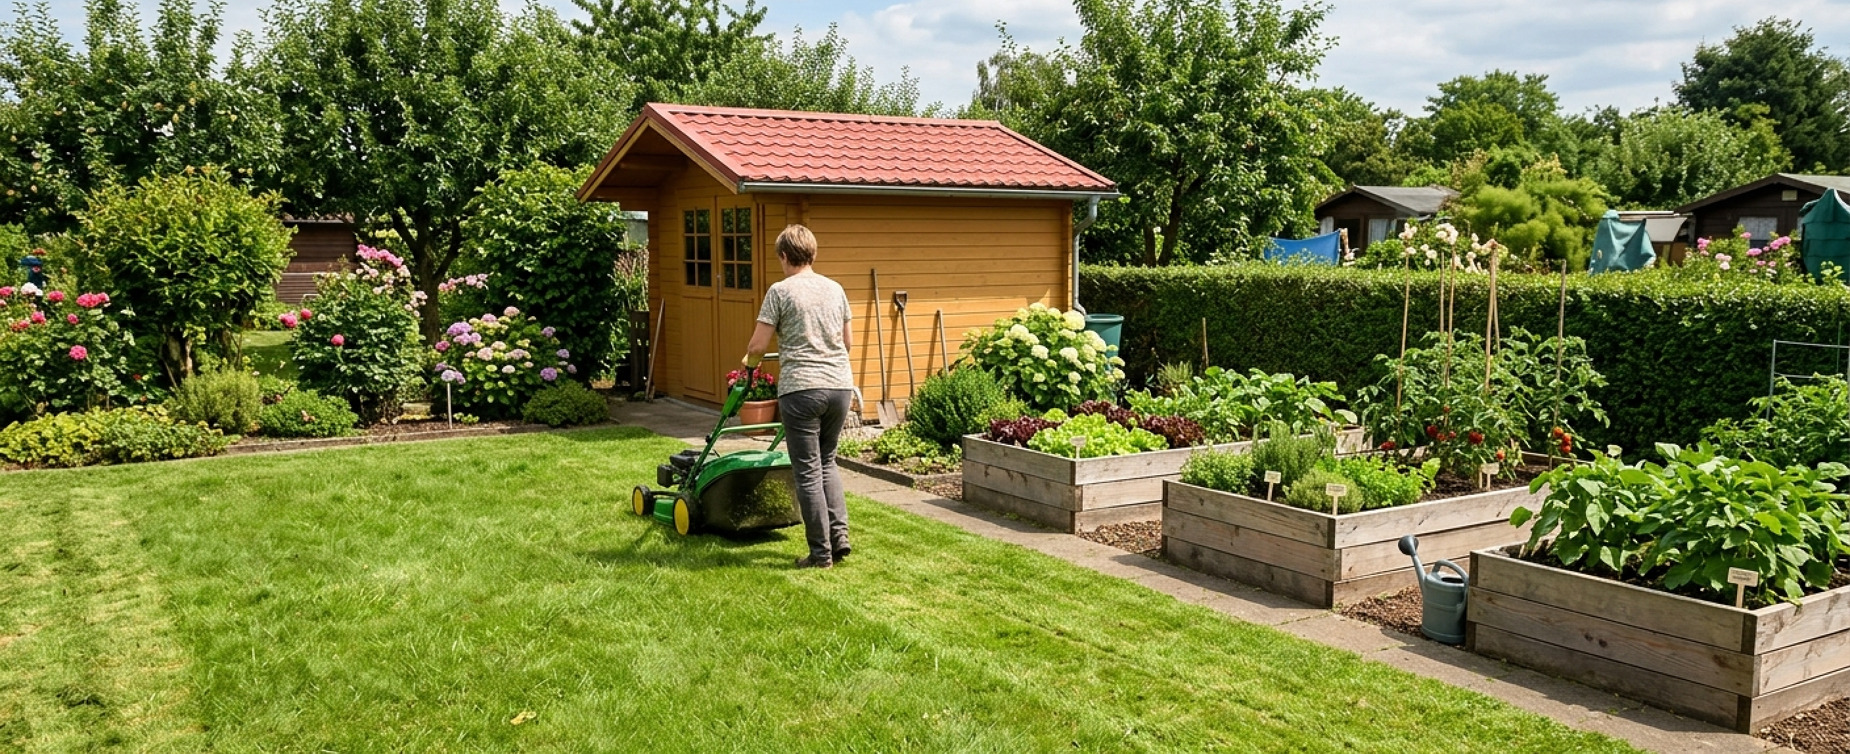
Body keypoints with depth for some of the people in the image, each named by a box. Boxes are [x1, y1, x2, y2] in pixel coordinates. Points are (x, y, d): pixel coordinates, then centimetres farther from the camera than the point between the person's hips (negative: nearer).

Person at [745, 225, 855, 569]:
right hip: (840, 385, 5)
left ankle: (821, 553, 6)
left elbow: (757, 347, -4)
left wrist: (751, 361, 17)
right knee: (827, 462, 21)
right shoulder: (836, 289, 11)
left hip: (801, 389, -5)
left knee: (808, 472, 3)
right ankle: (839, 537, 12)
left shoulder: (780, 291, -4)